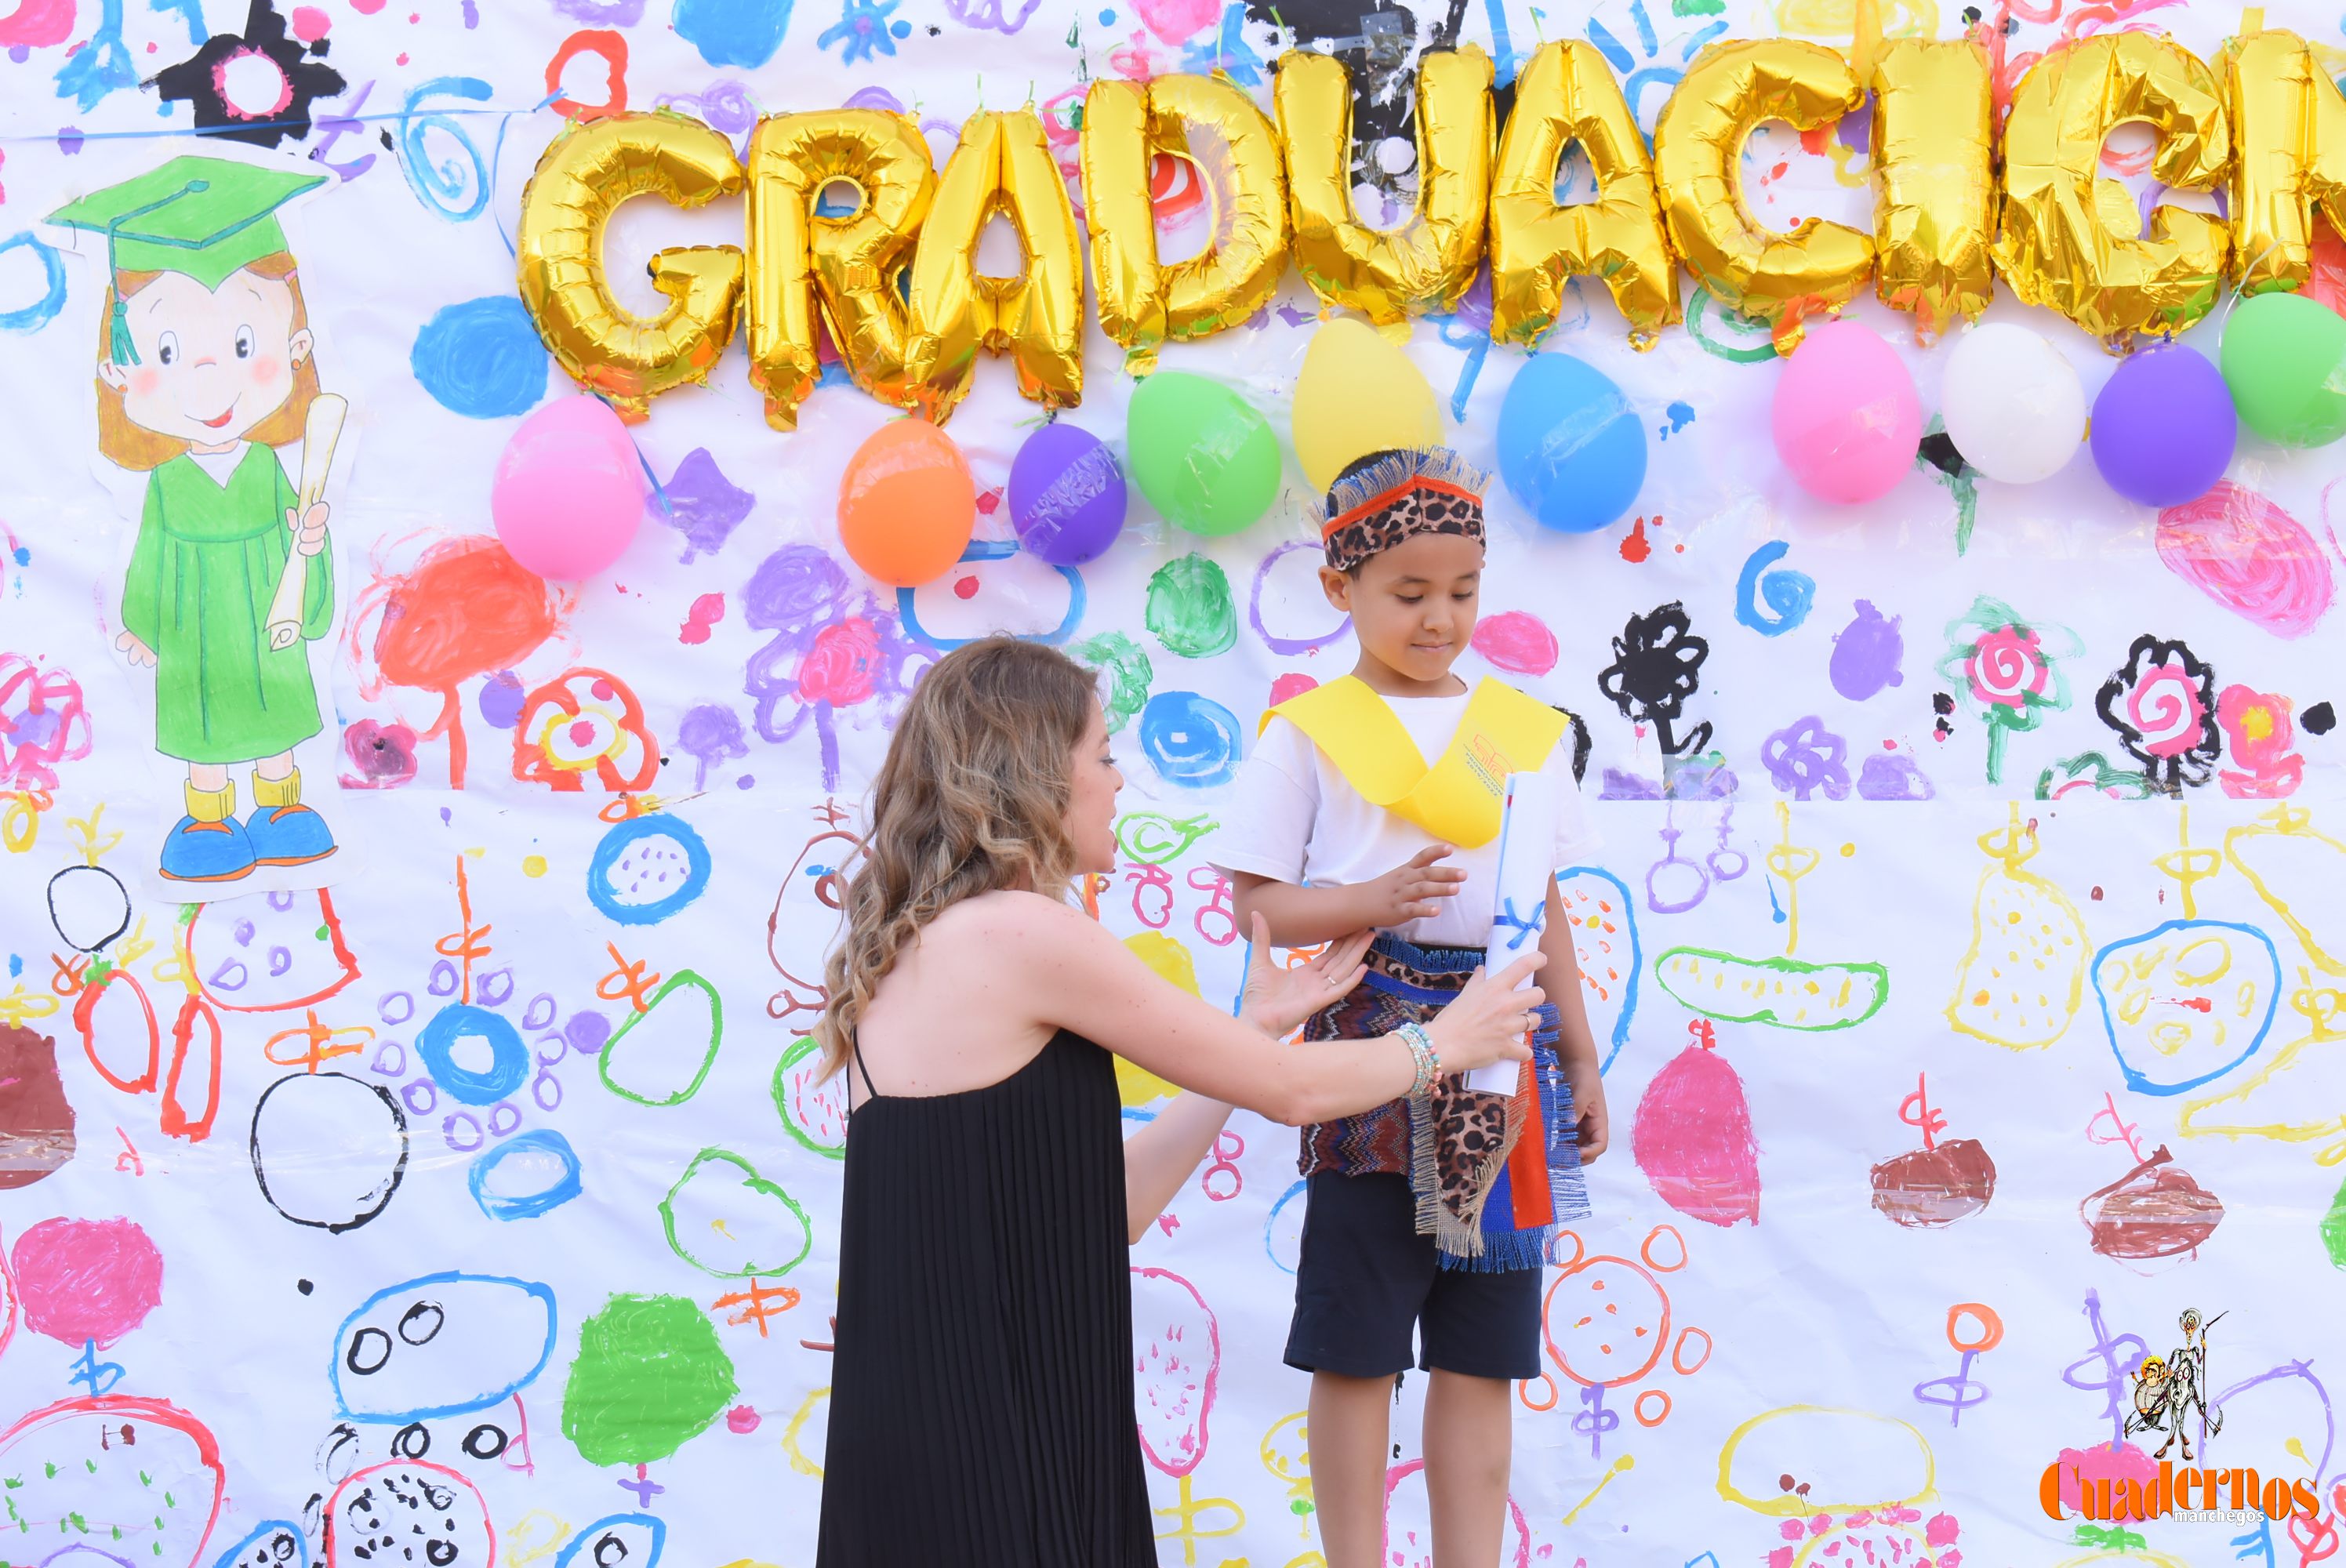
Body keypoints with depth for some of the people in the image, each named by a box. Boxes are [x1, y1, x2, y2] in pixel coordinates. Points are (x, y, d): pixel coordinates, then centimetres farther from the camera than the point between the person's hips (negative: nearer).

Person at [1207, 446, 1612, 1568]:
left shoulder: (1524, 729, 12)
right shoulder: (1309, 732, 1)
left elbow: (1547, 912, 16)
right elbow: (1258, 905, -3)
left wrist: (1580, 1056, 14)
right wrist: (1371, 903, -19)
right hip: (1371, 1048, -3)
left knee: (1482, 1349, 7)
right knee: (1358, 1346, 2)